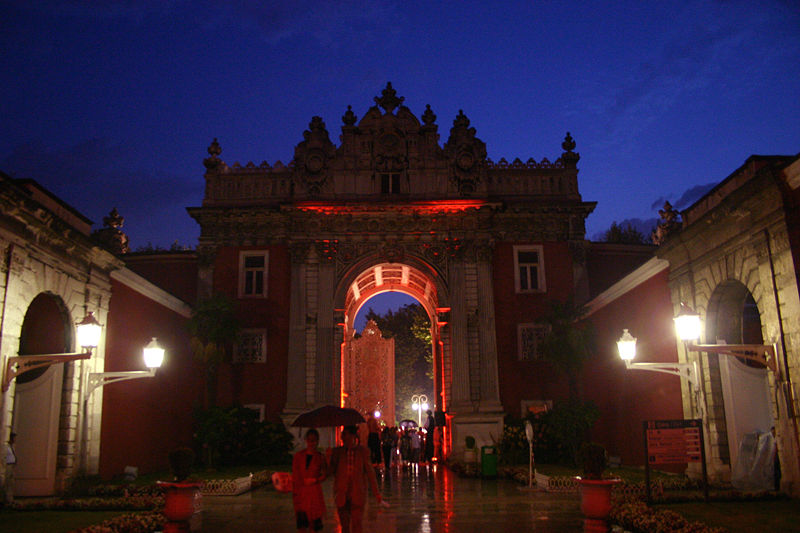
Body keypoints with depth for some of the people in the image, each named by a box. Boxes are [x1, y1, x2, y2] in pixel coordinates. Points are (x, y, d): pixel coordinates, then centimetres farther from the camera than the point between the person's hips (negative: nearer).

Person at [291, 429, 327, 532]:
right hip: (300, 492, 1)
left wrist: (314, 480, -10)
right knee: (301, 524, 2)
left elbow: (324, 474, 7)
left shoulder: (320, 457, 0)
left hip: (314, 492, -1)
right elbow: (294, 475, 4)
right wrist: (294, 492, 0)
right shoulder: (298, 456, 1)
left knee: (313, 523, 1)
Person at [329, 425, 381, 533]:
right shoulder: (337, 451, 4)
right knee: (344, 524, 9)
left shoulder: (363, 451, -1)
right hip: (342, 494, 2)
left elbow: (370, 472, 3)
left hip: (357, 494, -2)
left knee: (357, 523, -7)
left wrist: (376, 492, 2)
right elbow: (332, 471, 5)